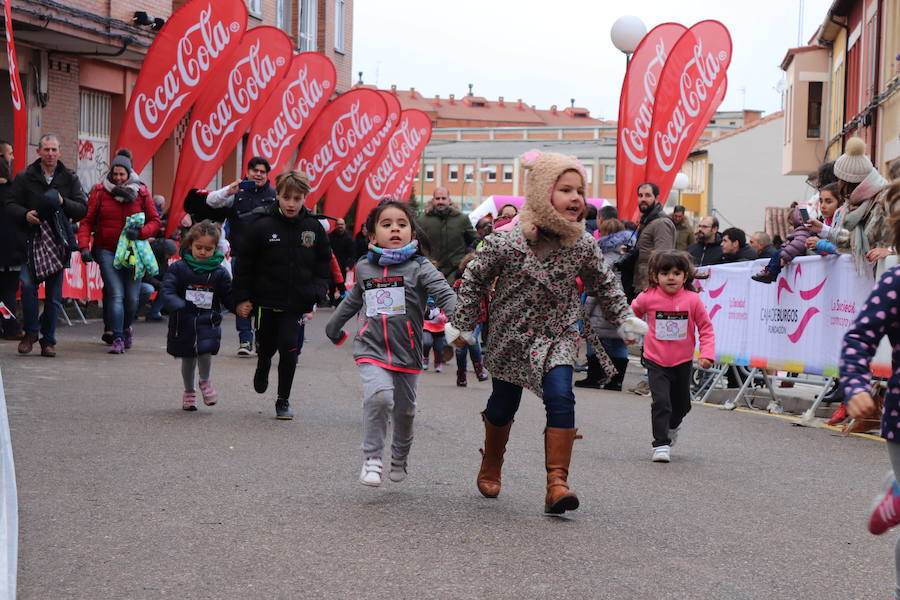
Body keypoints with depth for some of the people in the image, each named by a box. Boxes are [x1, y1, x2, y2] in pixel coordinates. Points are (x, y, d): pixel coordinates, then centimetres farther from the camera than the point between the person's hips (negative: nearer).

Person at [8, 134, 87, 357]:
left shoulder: (69, 178, 9)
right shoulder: (25, 177, 5)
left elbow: (83, 209, 6)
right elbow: (11, 204, 5)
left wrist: (63, 202, -12)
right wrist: (25, 214, -15)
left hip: (58, 240, 1)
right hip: (31, 240, -1)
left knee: (54, 294, 3)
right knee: (28, 283, -18)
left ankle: (48, 340, 14)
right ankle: (31, 331, 0)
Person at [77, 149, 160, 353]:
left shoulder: (141, 193, 3)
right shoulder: (100, 192, 0)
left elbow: (155, 221, 6)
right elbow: (87, 221, 0)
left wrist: (140, 233, -14)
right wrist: (84, 246, -14)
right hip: (107, 251, -1)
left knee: (132, 298, 3)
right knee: (116, 295, -13)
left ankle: (126, 327, 32)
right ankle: (117, 339, -8)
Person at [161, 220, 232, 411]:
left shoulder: (219, 273, 2)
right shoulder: (178, 268, -3)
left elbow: (229, 298, 6)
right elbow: (166, 290, -11)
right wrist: (179, 306, -29)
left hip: (208, 321, 0)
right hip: (184, 322, 0)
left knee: (205, 351, -19)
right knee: (188, 358, 11)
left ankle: (205, 382, 11)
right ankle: (189, 392, 33)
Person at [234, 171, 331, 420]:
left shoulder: (314, 227, 0)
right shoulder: (262, 226, -7)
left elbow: (323, 263, 10)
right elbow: (244, 264, -1)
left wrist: (317, 293, -1)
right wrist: (242, 299, -3)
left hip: (296, 304, 0)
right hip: (265, 300, 0)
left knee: (289, 348, -8)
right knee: (266, 346, 12)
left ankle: (283, 400, 7)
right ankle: (262, 368, 49)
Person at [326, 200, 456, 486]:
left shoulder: (419, 267, -5)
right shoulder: (365, 268, 6)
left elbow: (444, 294, -17)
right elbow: (353, 301, 25)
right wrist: (333, 327, 34)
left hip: (407, 353, 0)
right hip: (371, 349, 0)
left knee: (405, 411, 11)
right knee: (379, 396, -24)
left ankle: (400, 458, 39)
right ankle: (372, 460, -12)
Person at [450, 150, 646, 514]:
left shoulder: (583, 246, -8)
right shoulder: (505, 242, -17)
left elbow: (603, 285, 10)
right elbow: (475, 280, -5)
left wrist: (624, 318, 7)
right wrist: (463, 325, -1)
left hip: (558, 337, 1)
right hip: (511, 338, -1)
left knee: (561, 399, -20)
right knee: (502, 406, 13)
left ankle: (557, 483, -19)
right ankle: (490, 470, 41)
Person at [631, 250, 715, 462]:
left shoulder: (692, 299, -10)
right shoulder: (648, 298, -10)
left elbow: (706, 328, -4)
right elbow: (631, 314, 12)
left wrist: (707, 354, -12)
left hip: (682, 362, 2)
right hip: (656, 361, -2)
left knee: (681, 404, 17)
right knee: (660, 401, -16)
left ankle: (672, 426, 49)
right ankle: (661, 445, -9)